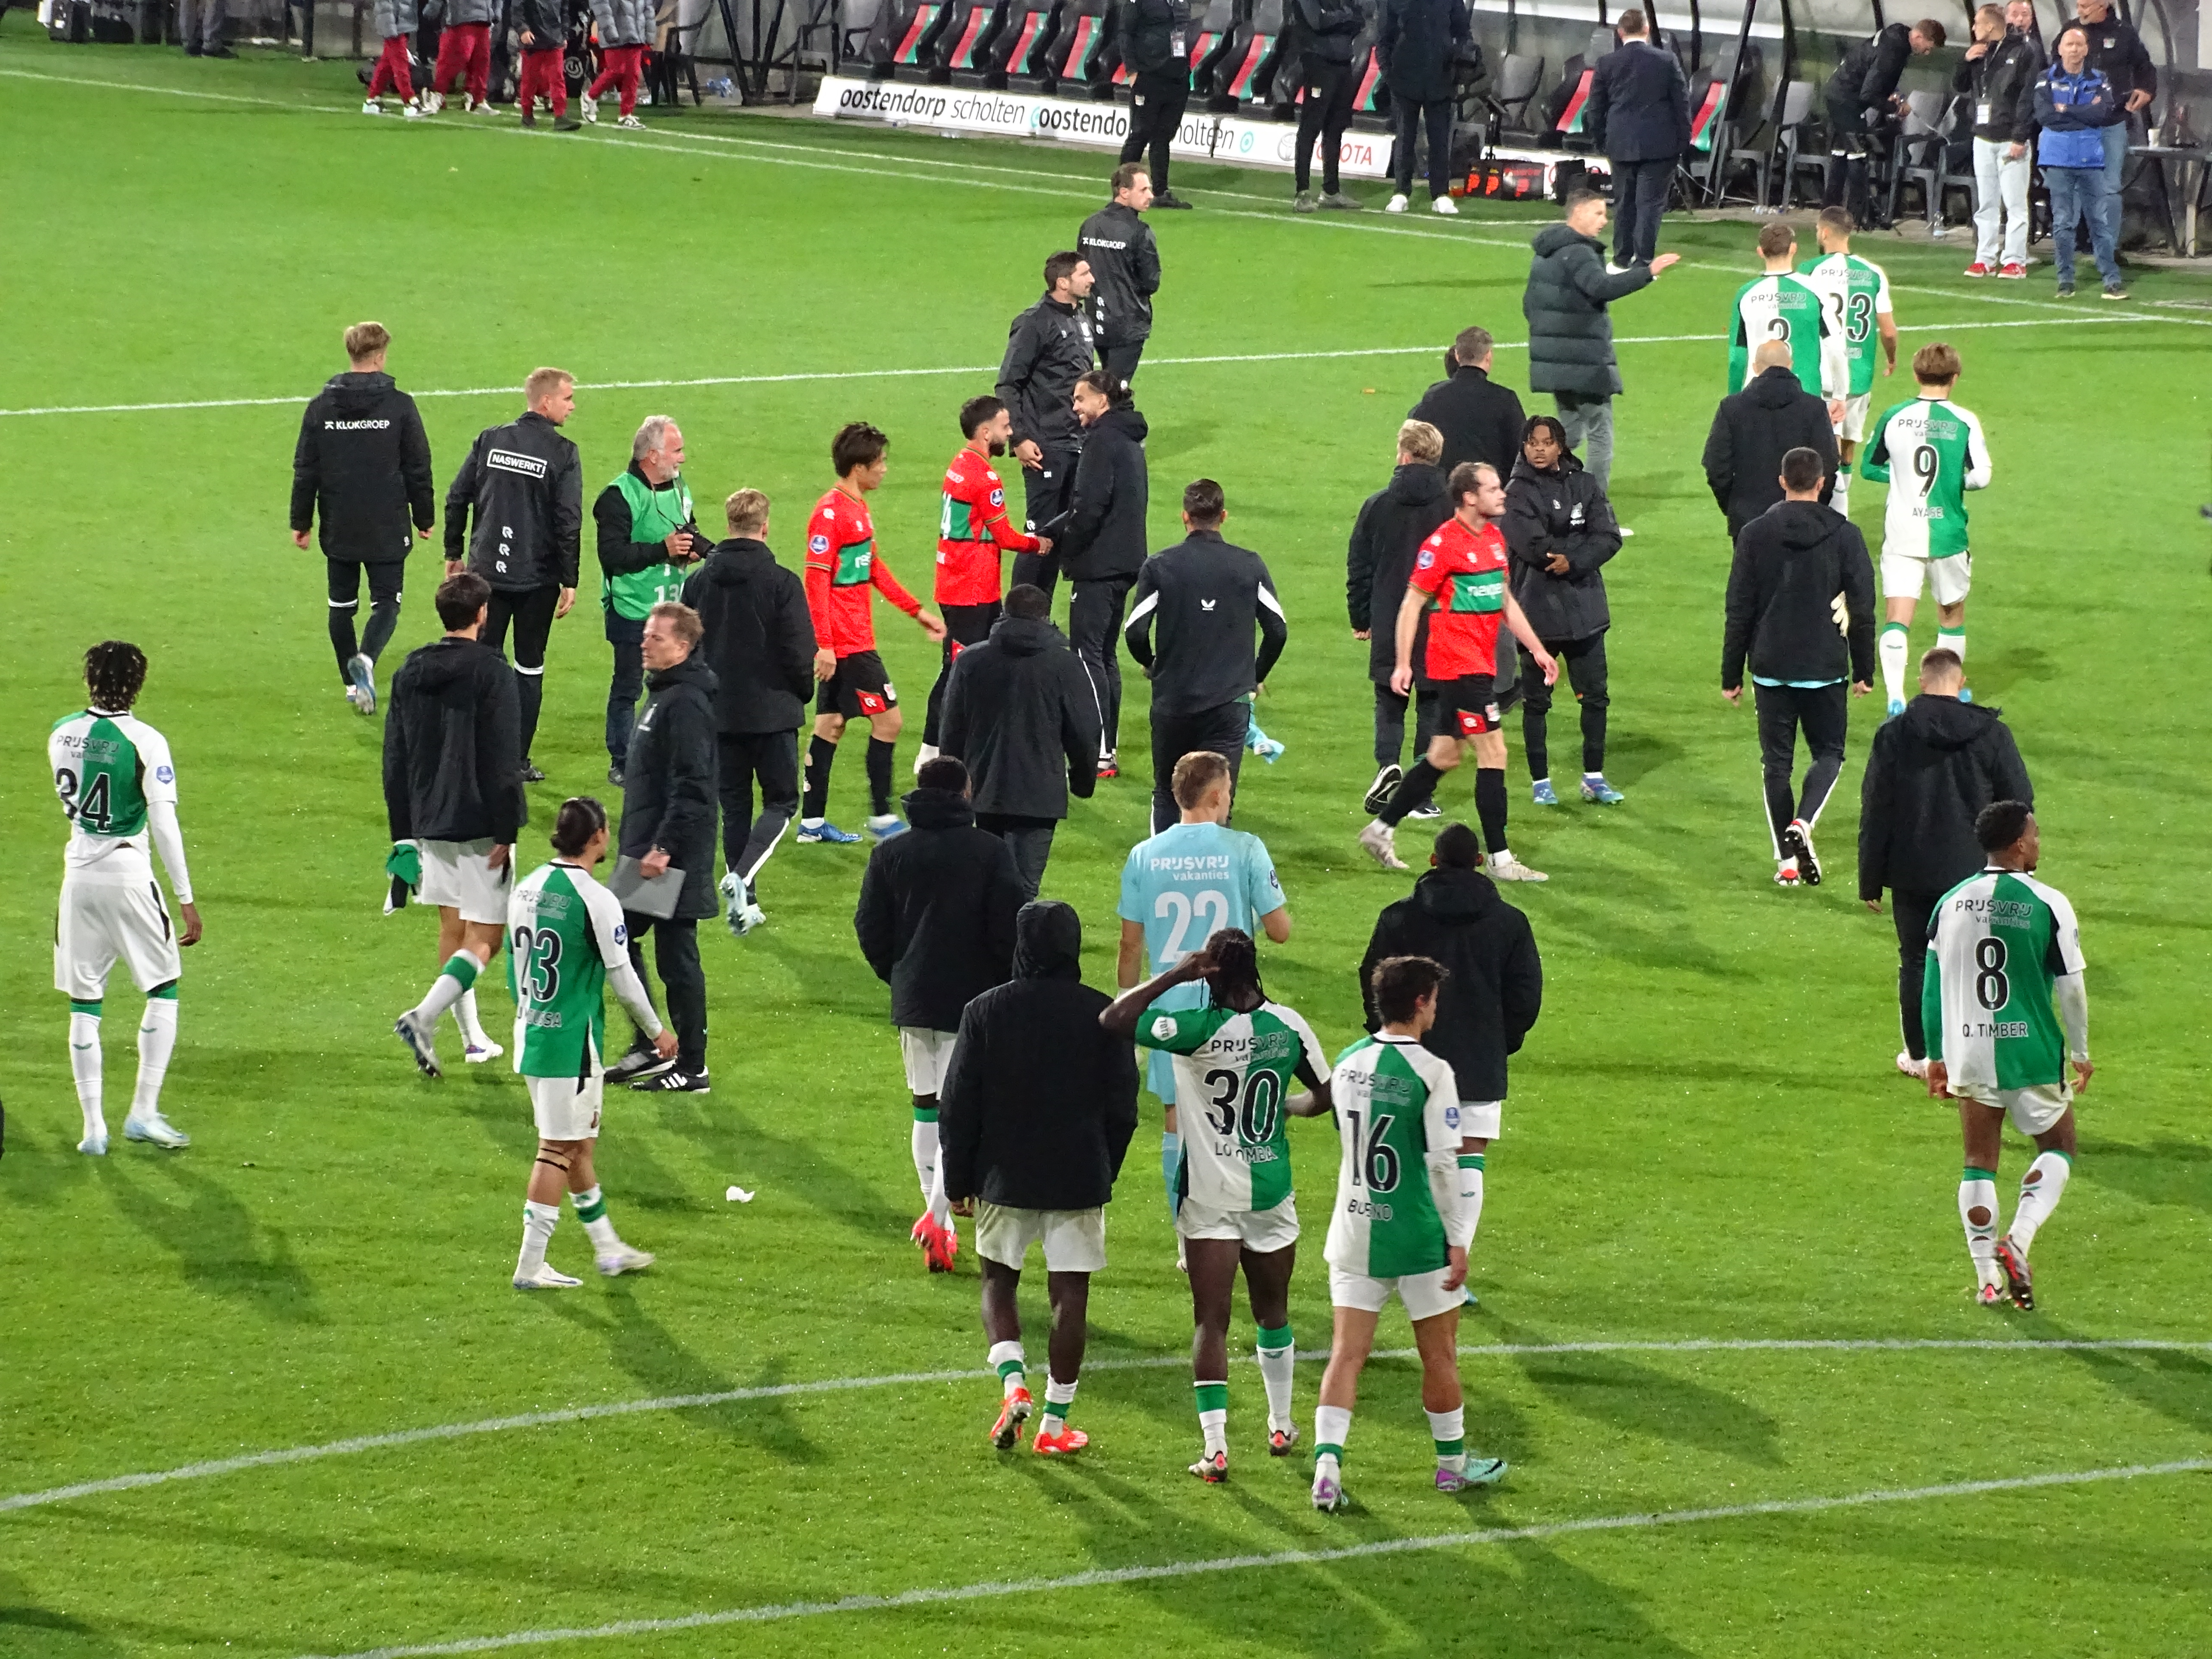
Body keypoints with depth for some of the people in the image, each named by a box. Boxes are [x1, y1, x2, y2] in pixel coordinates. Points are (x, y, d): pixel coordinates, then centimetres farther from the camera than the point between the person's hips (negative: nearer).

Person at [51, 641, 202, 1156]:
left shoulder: (62, 735, 2)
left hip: (78, 878, 4)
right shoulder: (144, 742, -13)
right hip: (129, 878, -4)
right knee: (163, 990, 10)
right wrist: (186, 898, -11)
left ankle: (93, 1126, 7)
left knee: (84, 1006, 8)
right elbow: (164, 825, -14)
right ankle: (143, 1113, 4)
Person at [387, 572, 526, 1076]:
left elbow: (394, 757, 12)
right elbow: (503, 763, -16)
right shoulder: (491, 674, -13)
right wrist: (507, 833, -12)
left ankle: (472, 1036, 24)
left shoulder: (410, 672, 7)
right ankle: (425, 1016, -21)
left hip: (430, 822, 7)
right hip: (480, 826, -7)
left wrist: (403, 832, 18)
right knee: (484, 937, -3)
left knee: (453, 928, 17)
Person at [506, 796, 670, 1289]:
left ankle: (607, 1248, 30)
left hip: (531, 1031, 8)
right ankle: (531, 1265, 0)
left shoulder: (526, 889, 6)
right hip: (572, 1042, -8)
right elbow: (622, 977, -11)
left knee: (579, 1144, 18)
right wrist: (657, 1032, 3)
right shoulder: (596, 900, -16)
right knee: (559, 1150, -1)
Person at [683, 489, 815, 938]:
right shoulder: (781, 583, -14)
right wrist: (802, 693, 8)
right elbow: (800, 652, -11)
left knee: (734, 804, 13)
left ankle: (745, 904, 13)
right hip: (772, 711, -4)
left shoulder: (699, 581, 0)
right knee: (781, 801, 8)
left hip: (718, 712, 4)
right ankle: (742, 876, -16)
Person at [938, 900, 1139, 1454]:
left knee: (999, 1281, 17)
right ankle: (1054, 1424, 6)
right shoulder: (1103, 1015, -4)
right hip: (1079, 1179, 0)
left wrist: (958, 1182, 8)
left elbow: (957, 1108, -2)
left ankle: (1013, 1383, -5)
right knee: (1070, 1295, 5)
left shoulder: (985, 1012, -5)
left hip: (1004, 1178, 0)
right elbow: (1122, 1110, 2)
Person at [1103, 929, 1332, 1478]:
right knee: (1272, 1310, 22)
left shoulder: (1199, 1030, -17)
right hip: (1272, 1196, 3)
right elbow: (1324, 1096, 8)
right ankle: (1281, 1426, 35)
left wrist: (1176, 975, -13)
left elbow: (1114, 1019, -21)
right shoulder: (1288, 1026, -5)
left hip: (1210, 1200, -3)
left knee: (1211, 1321, -1)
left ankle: (1215, 1448, -9)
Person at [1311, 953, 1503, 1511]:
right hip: (1416, 1235, -5)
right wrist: (1458, 1242, -11)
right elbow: (1446, 1163, -16)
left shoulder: (1348, 1063, 3)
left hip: (1353, 1234, 5)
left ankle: (1327, 1463, -13)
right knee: (1440, 1354, 13)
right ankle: (1452, 1462, 26)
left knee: (1347, 1354, 3)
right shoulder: (1430, 1072, -15)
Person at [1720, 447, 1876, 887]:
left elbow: (1739, 610, 0)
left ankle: (1787, 860, 7)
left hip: (1771, 669, 1)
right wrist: (1863, 670, 10)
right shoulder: (1845, 535, -4)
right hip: (1825, 669, -1)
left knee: (1777, 760, 9)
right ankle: (1802, 825, -14)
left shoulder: (1755, 534, -2)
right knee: (1829, 753, 12)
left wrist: (1731, 675, 8)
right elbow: (1863, 608, -1)